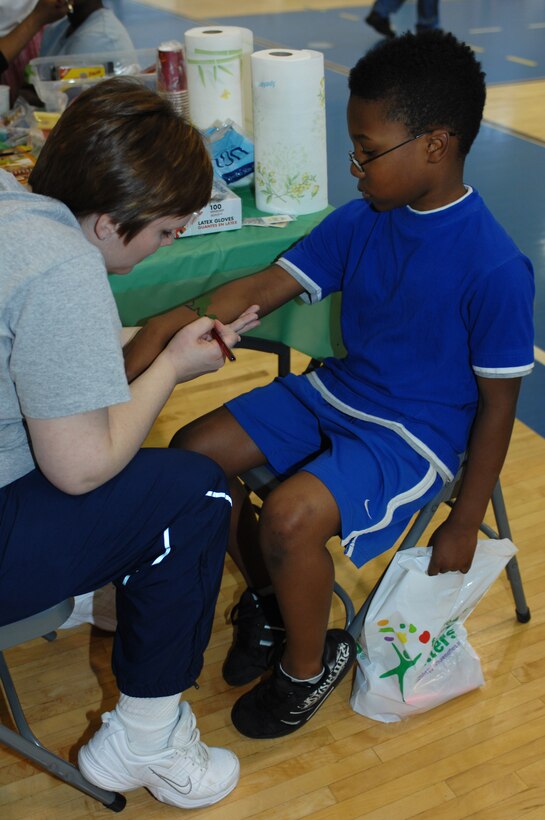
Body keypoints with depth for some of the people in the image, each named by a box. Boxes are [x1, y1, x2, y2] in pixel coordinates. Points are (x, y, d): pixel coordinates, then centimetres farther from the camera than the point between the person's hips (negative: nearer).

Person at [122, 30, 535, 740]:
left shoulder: (493, 268, -21)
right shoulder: (360, 222, -3)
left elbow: (497, 405, -14)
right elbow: (265, 287, -2)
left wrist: (464, 524, -9)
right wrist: (174, 321, -20)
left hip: (418, 432, -7)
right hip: (336, 392, 8)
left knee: (290, 519, -28)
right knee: (195, 452, -2)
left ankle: (308, 666, 4)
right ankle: (268, 596, 20)